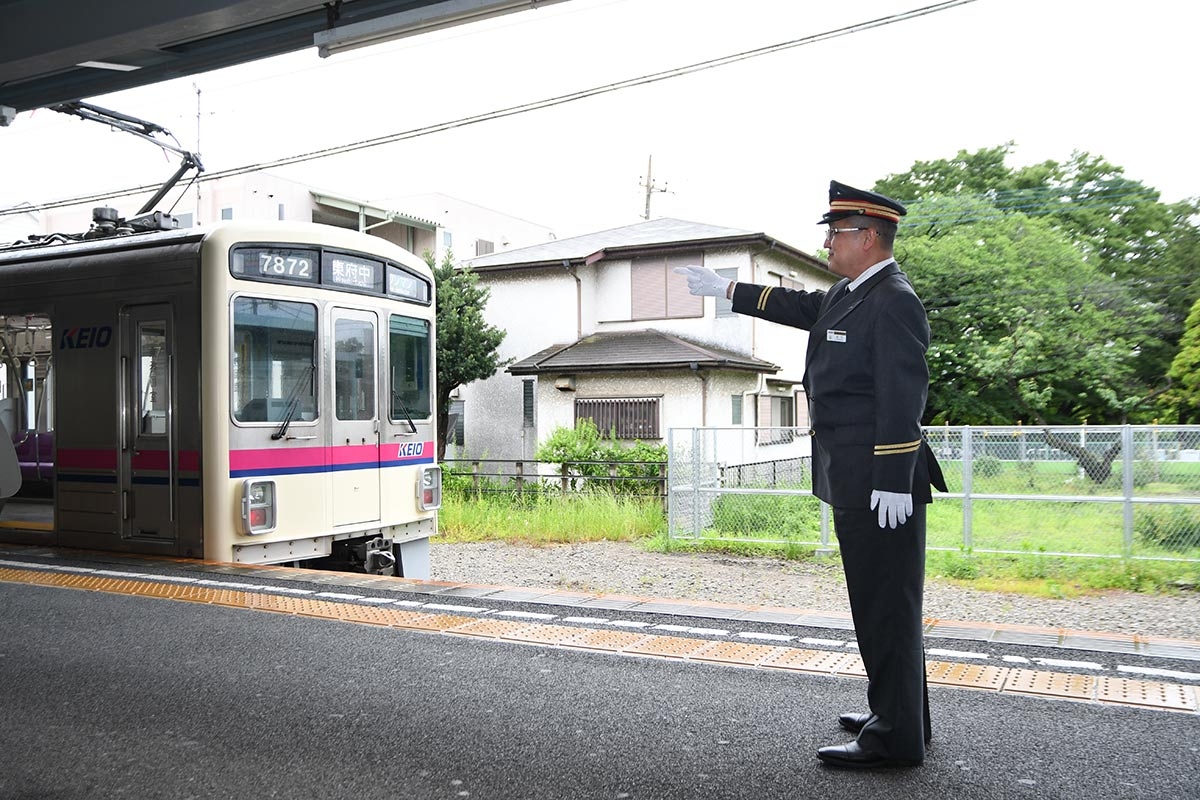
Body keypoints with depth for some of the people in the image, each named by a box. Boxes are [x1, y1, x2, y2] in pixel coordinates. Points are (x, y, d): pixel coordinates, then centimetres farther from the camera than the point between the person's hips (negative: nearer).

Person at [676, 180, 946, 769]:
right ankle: (895, 710, 30)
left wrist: (893, 483, -23)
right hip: (852, 481, 10)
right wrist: (724, 289, 33)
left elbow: (902, 397, -20)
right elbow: (798, 306, 29)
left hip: (879, 484, -10)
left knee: (885, 603, -3)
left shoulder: (894, 301, -14)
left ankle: (896, 738, 7)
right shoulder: (847, 294, 15)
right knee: (879, 600, 17)